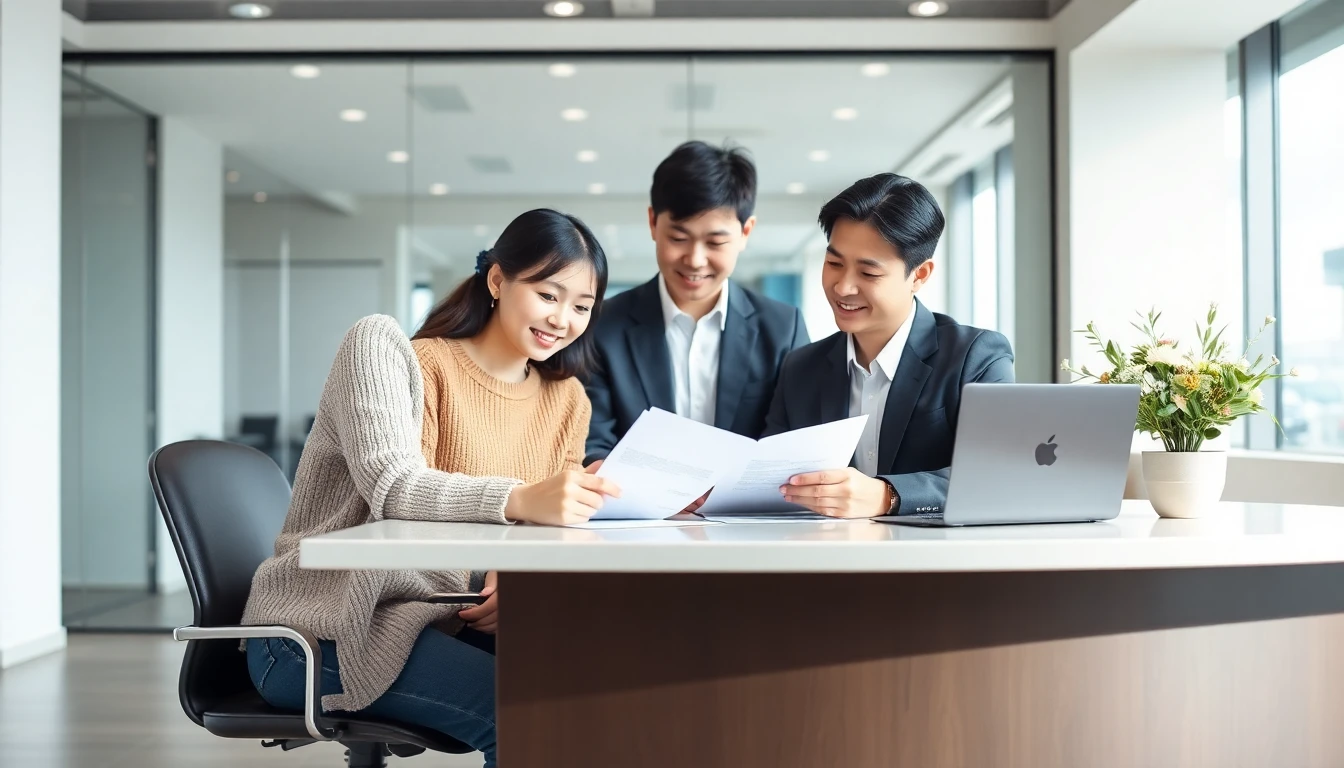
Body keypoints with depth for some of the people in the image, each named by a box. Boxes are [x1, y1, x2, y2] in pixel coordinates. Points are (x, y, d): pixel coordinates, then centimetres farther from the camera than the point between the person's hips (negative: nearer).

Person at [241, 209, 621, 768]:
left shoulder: (566, 401, 12)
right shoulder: (389, 351, -6)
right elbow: (391, 483, -23)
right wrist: (521, 500, -41)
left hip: (449, 625, 6)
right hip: (321, 634, -6)